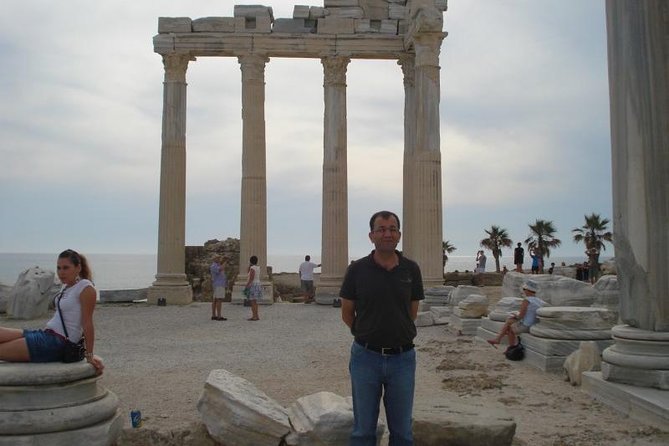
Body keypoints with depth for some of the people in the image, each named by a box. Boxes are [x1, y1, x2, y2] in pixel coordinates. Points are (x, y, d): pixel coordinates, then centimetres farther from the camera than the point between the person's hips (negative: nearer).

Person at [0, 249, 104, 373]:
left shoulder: (85, 288, -14)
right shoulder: (66, 286, 13)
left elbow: (87, 323, -15)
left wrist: (90, 356, -14)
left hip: (59, 343, -9)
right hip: (46, 335, 9)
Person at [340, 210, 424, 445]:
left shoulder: (411, 269, -1)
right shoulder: (357, 269, -6)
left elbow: (412, 313, 10)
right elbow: (347, 314, 3)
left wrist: (395, 334, 7)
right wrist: (369, 336, 6)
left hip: (402, 358, 1)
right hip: (366, 357, -1)